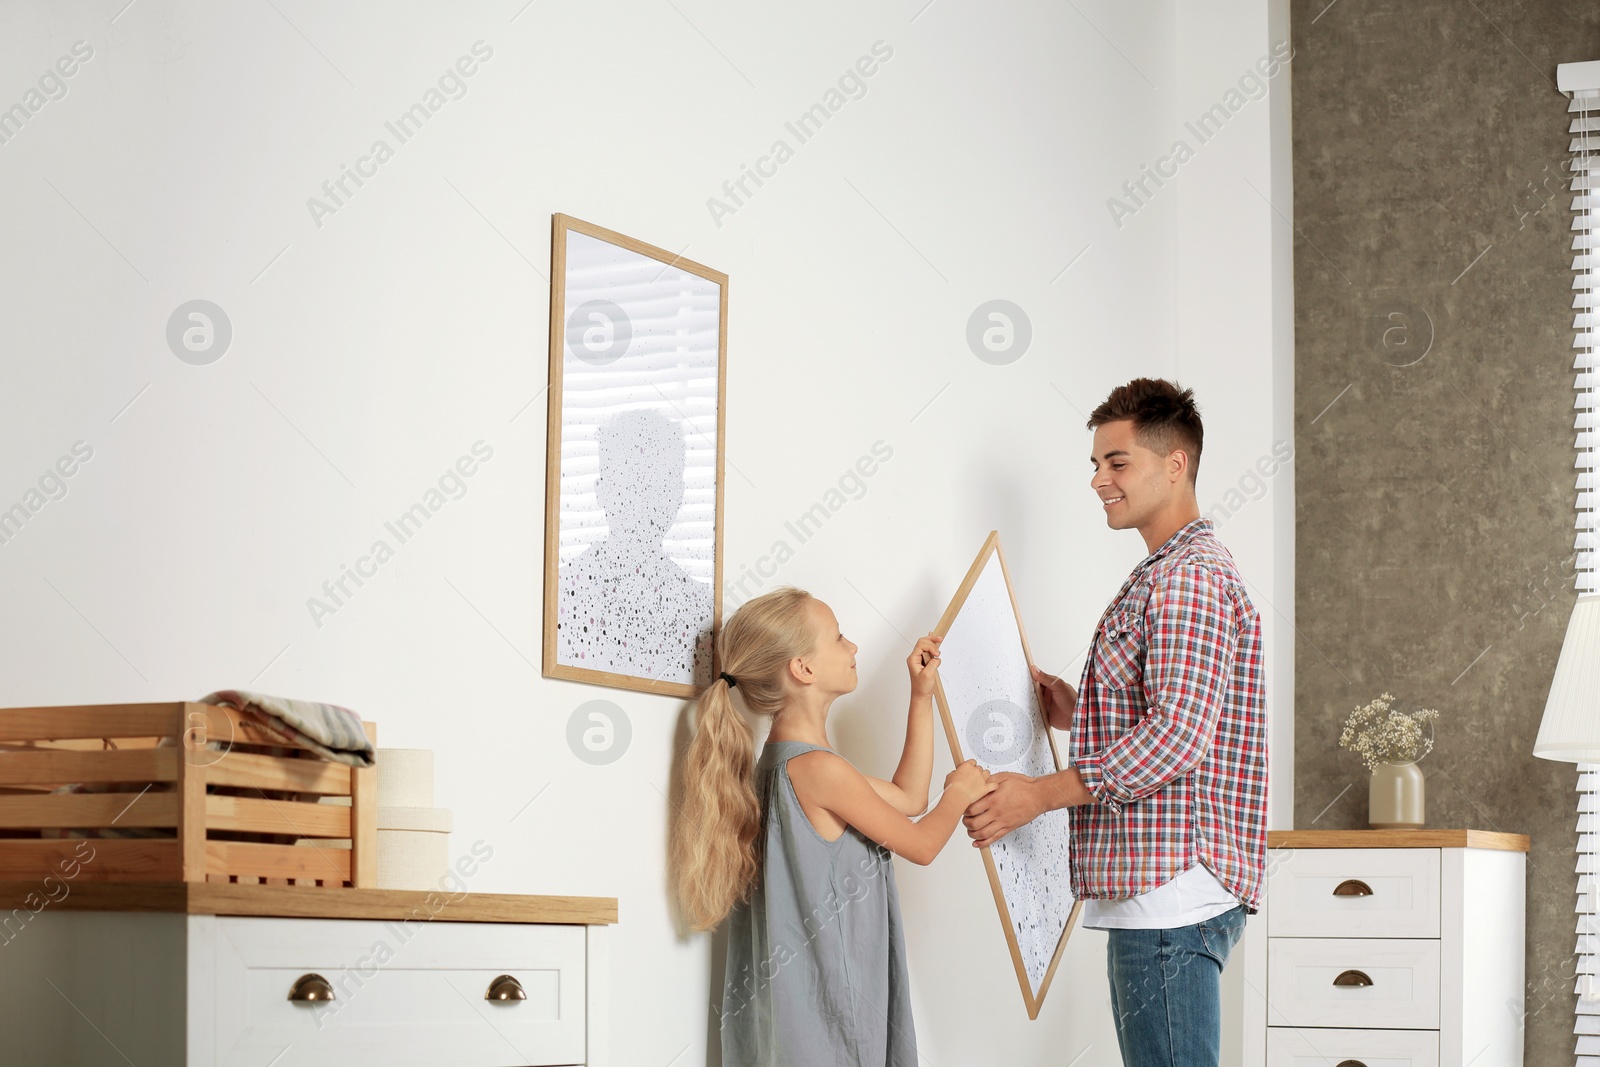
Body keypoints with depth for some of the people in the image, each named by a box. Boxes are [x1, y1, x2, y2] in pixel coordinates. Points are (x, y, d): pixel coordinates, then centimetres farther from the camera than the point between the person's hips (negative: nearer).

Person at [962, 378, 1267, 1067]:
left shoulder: (1189, 579, -12)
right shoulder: (1164, 574, 23)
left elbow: (1180, 738, -22)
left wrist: (1044, 792, -19)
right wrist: (1078, 713, 14)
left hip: (1172, 886, -11)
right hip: (1152, 886, 11)